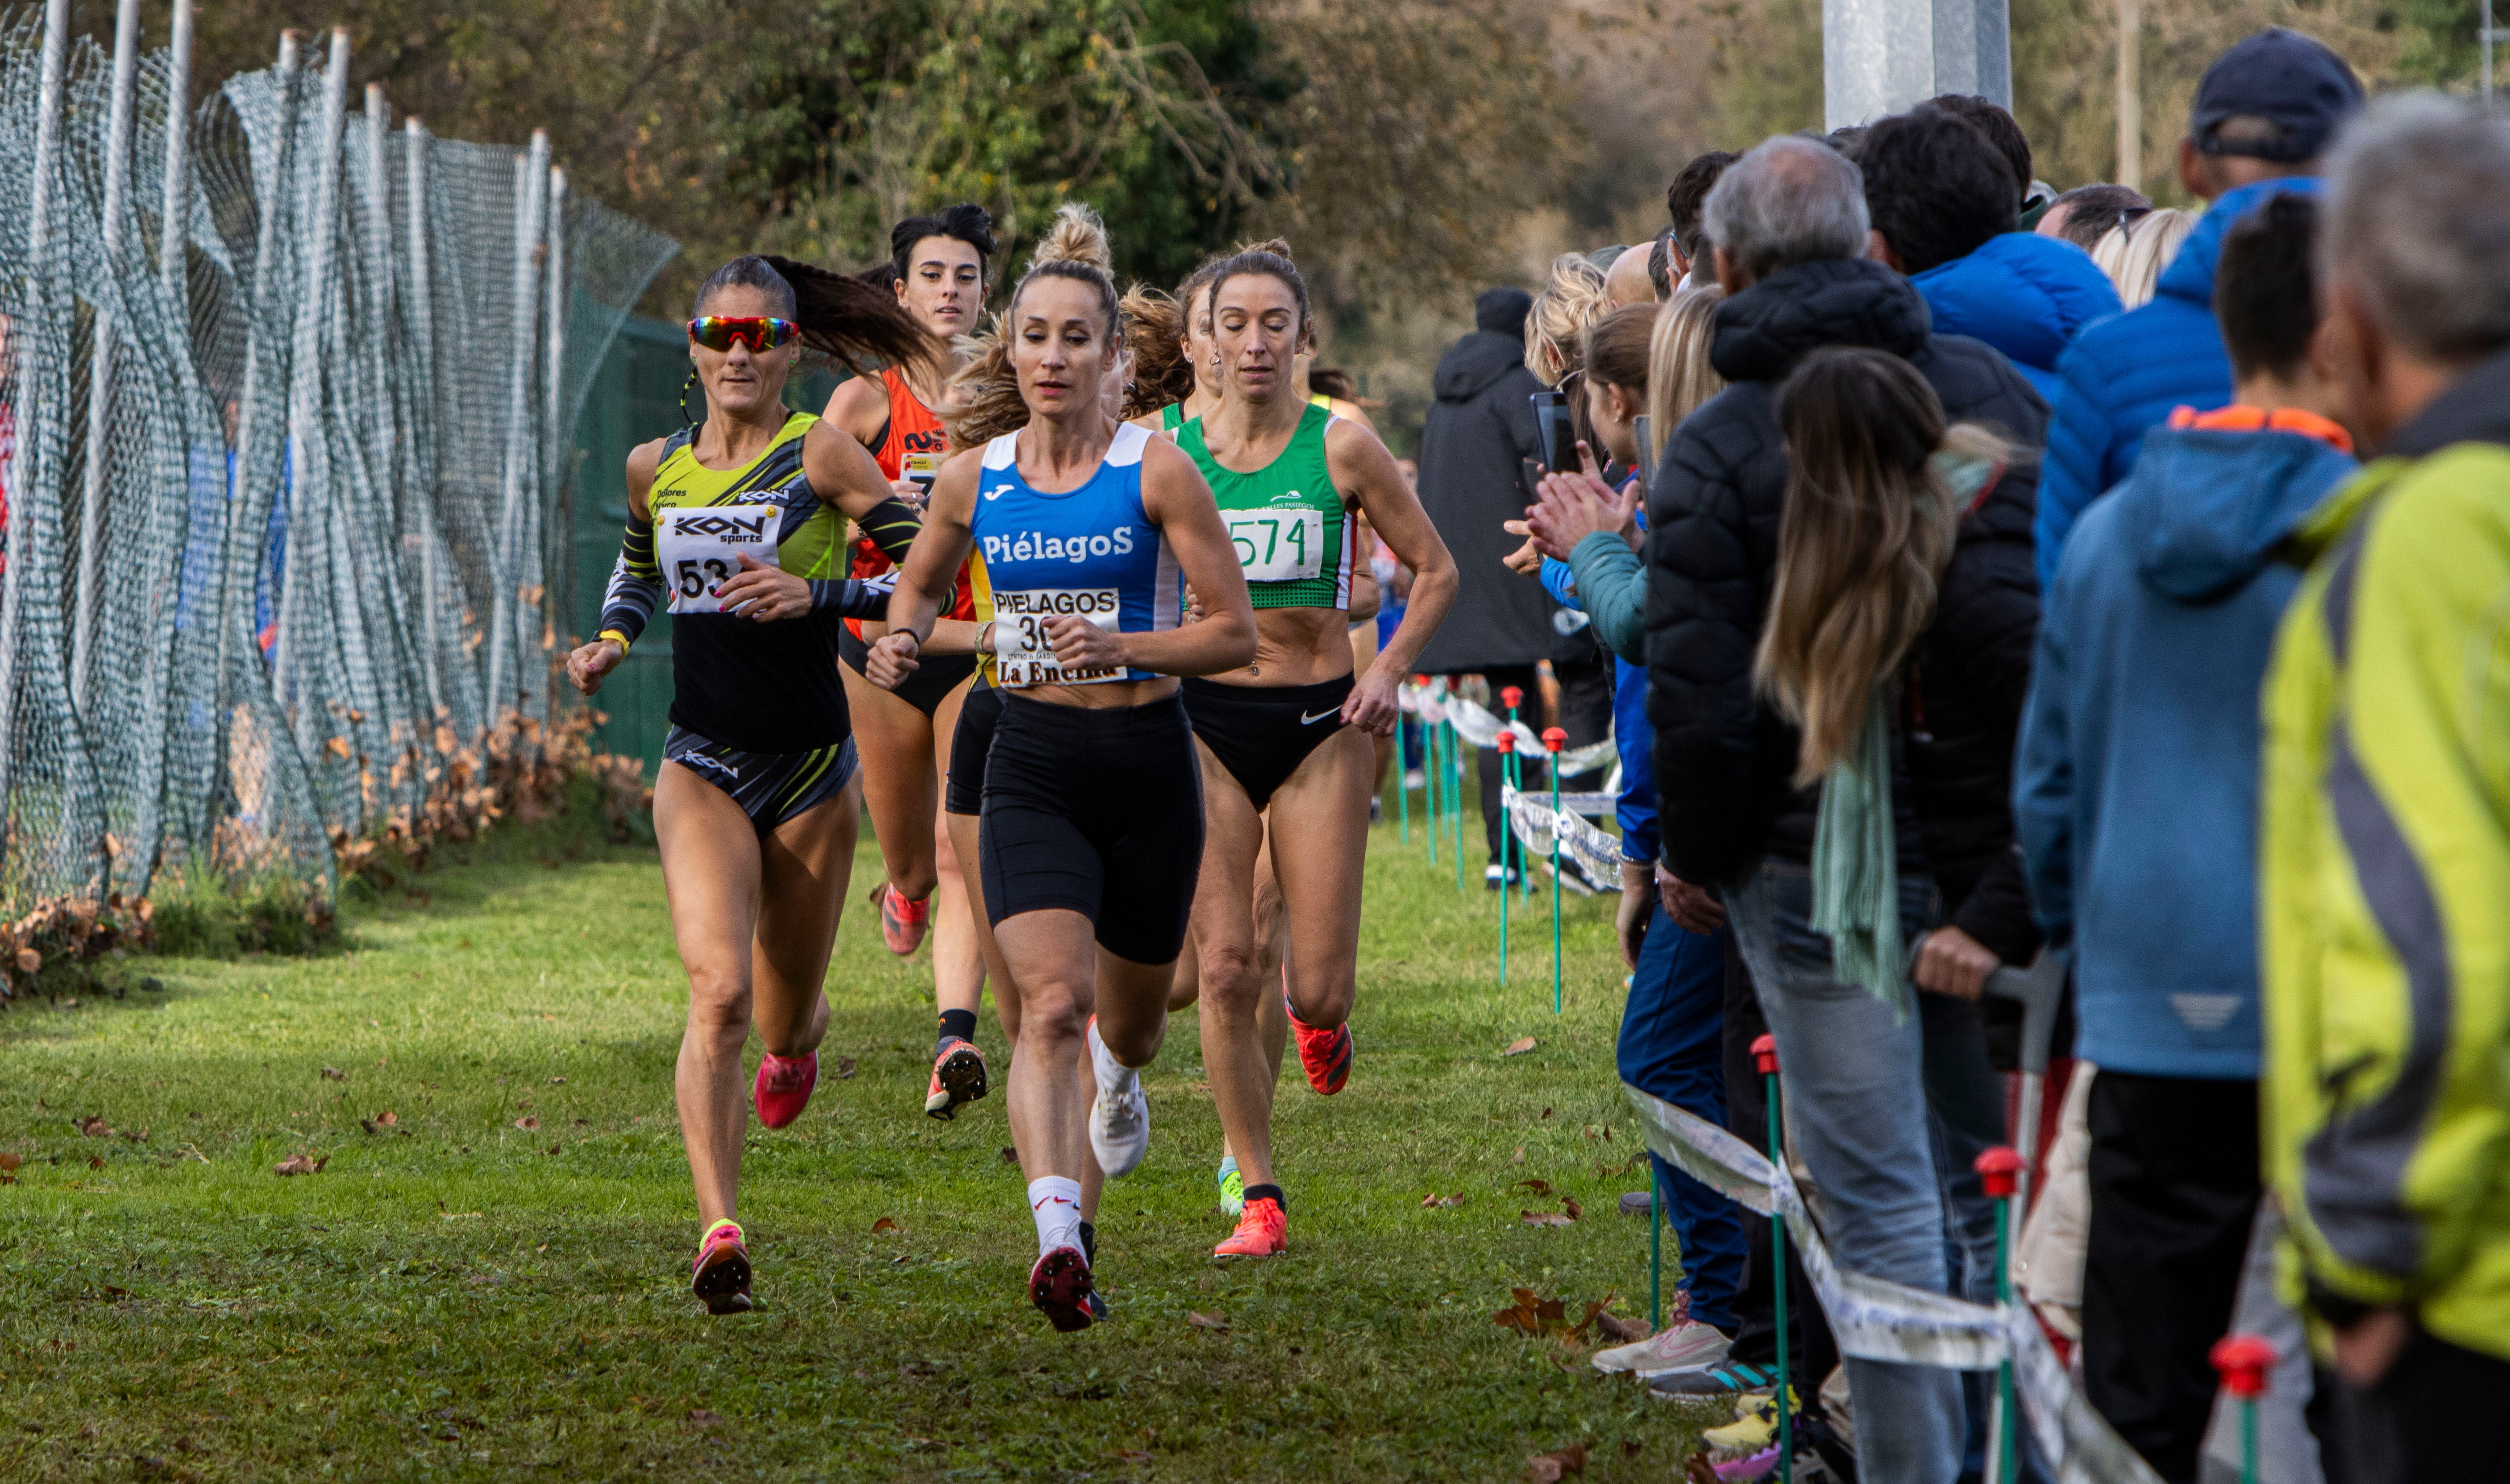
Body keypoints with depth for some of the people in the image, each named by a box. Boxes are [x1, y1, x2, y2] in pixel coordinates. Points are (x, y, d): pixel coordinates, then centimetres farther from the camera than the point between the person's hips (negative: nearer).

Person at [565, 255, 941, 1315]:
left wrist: (814, 595, -24)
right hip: (702, 767, 1)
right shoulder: (655, 467, 7)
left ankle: (798, 1042, 52)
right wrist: (607, 644, 9)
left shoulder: (821, 455, -7)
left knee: (786, 1023, 12)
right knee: (719, 996, -21)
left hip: (810, 768, -1)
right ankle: (719, 1233, -25)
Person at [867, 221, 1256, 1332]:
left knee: (1130, 1017, 18)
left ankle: (1119, 1073, 57)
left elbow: (1236, 634, -6)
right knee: (1051, 1002, -21)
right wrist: (901, 641, 1)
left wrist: (1122, 646, -22)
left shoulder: (1156, 472, -7)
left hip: (1148, 761, 0)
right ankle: (1057, 1237, -31)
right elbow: (922, 581, 24)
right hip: (1032, 765, 1)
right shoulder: (975, 480, 3)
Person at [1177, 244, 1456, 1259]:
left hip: (1318, 721, -1)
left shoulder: (1340, 447, -3)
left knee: (1319, 990, -3)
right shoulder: (1171, 452, -1)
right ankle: (1257, 1201, 3)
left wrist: (1390, 669, -8)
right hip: (1205, 723, 1)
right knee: (1226, 970, -7)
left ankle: (1317, 1010, 37)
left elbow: (1435, 572, 5)